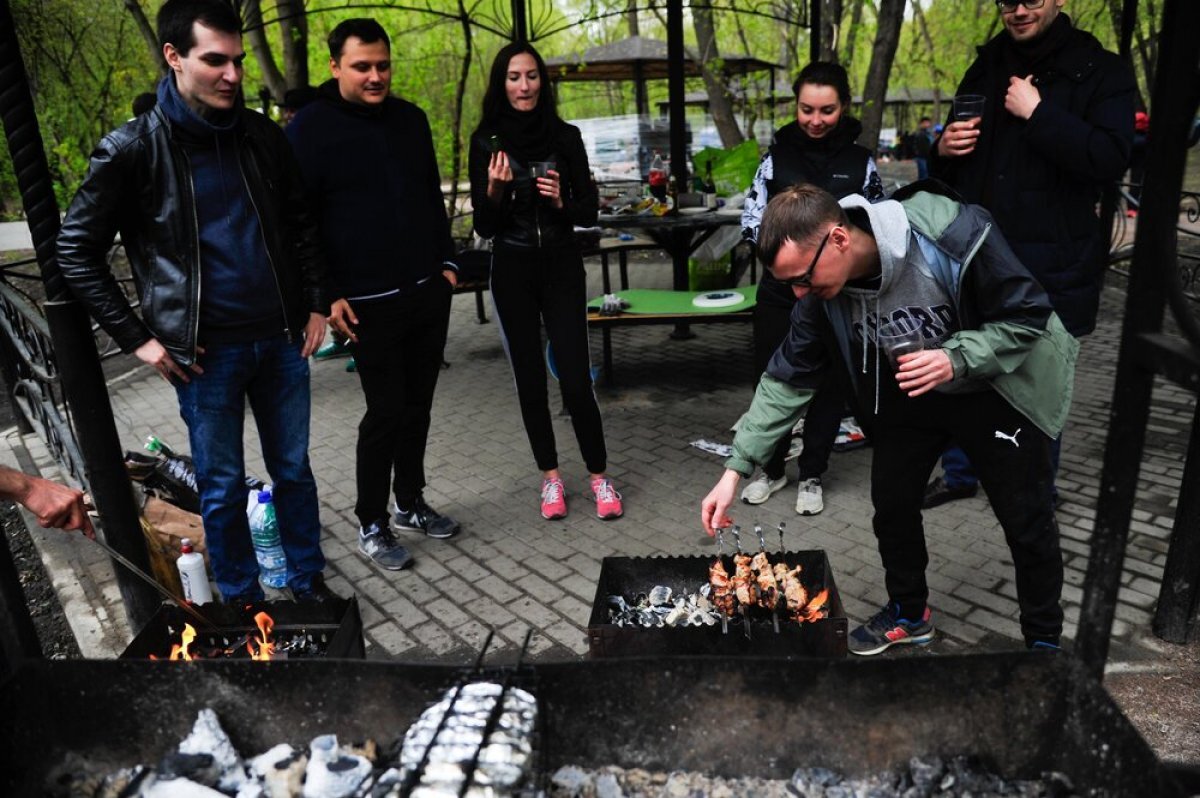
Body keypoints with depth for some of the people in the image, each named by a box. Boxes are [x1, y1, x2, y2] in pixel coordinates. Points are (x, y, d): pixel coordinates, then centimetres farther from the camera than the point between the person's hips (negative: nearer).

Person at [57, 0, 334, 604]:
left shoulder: (262, 136, 3)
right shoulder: (134, 149, -7)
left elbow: (301, 224, 14)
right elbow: (76, 250, -2)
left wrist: (315, 304, 7)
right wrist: (137, 338, -5)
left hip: (281, 339, 4)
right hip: (206, 352, -3)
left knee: (293, 469, 15)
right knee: (223, 486, 9)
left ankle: (308, 582, 33)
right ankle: (243, 602, 29)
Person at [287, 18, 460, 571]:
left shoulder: (410, 119, 11)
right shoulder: (310, 129, -6)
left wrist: (446, 261, 13)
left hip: (429, 292, 6)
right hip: (370, 303, -5)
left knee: (417, 404, 12)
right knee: (386, 411, -3)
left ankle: (410, 503, 29)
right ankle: (371, 525, 15)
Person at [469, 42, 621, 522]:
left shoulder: (565, 136, 0)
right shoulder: (486, 141, -1)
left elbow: (590, 213, 2)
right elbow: (484, 227, -2)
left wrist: (561, 201, -17)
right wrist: (495, 190, -21)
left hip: (562, 269, 0)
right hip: (512, 273, 1)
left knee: (575, 379, -5)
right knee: (530, 379, 7)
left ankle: (599, 476, 11)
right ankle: (551, 477, 21)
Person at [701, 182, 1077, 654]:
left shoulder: (952, 238, -35)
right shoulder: (821, 292, -20)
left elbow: (1029, 314, -23)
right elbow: (788, 379, -14)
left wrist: (956, 358, -39)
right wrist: (736, 468, -18)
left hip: (996, 386, -4)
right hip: (910, 392, 4)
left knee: (1027, 521, 5)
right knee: (891, 503, 7)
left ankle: (1044, 637, 29)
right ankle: (909, 613, 32)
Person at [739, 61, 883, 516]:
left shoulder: (861, 162, 4)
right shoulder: (777, 156, 3)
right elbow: (751, 220, 2)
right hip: (779, 293, 0)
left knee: (829, 384, 8)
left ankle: (812, 475, 25)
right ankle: (772, 468, 27)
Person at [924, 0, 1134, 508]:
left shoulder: (1100, 72, -3)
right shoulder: (986, 69, 12)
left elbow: (1111, 160, -18)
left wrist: (1037, 114, -20)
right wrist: (944, 150, -3)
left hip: (1046, 267, -5)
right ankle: (959, 474, 34)